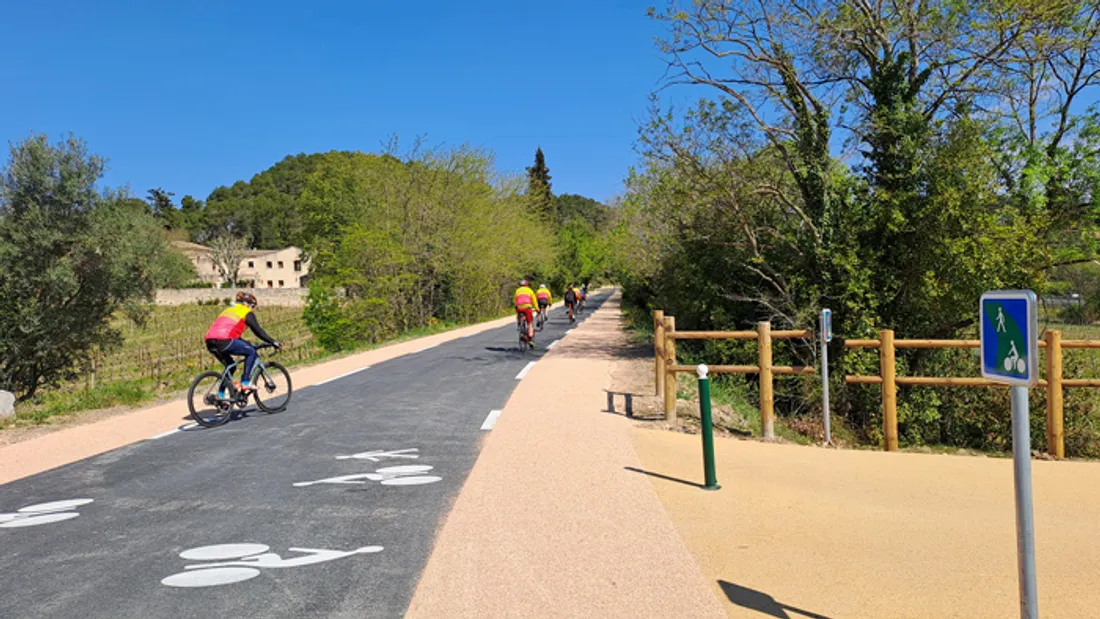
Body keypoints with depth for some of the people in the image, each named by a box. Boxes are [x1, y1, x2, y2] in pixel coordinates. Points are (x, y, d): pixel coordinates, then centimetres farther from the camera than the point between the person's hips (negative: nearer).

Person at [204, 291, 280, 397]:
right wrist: (273, 342, 13)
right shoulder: (247, 312, 11)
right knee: (251, 352, 7)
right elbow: (258, 331, 7)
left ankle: (220, 394, 21)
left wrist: (244, 345, 44)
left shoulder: (229, 310, 34)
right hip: (224, 341, -8)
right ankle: (245, 383, 0)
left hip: (210, 341, 8)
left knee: (230, 365, 24)